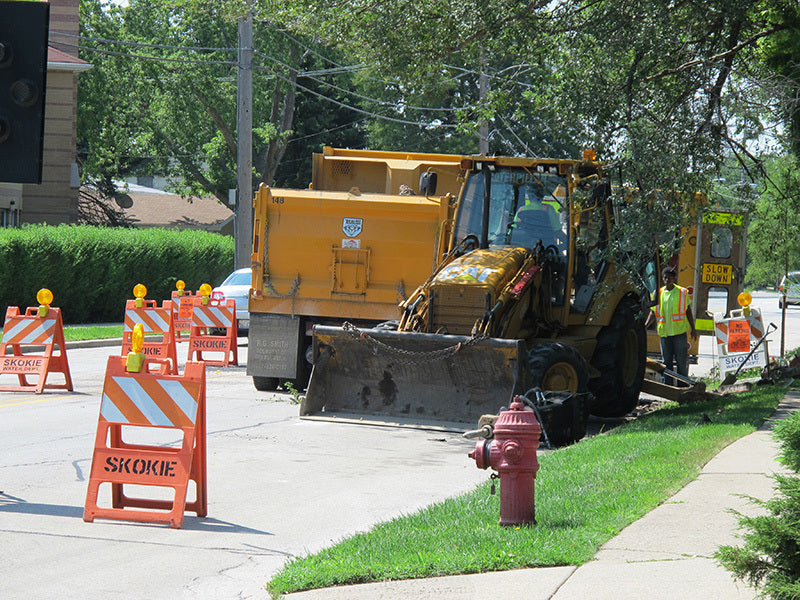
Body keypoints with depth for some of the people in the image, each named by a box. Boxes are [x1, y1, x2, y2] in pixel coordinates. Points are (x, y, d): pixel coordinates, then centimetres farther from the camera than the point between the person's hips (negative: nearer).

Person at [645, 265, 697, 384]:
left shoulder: (682, 292, 3)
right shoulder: (658, 293, 9)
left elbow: (688, 311, 7)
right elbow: (653, 312, 12)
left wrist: (693, 329, 4)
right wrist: (645, 326, 0)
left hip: (679, 331, -3)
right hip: (664, 332, 3)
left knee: (681, 360, -1)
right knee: (666, 361, 6)